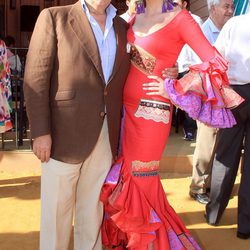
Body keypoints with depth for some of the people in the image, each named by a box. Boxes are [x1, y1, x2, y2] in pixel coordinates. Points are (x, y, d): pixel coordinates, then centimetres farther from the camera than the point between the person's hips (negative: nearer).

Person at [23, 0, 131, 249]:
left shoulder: (122, 26, 11)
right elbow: (36, 79, -9)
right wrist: (40, 132, -14)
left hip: (106, 135, 4)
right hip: (65, 132, -4)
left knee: (94, 206, 16)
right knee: (57, 207, 9)